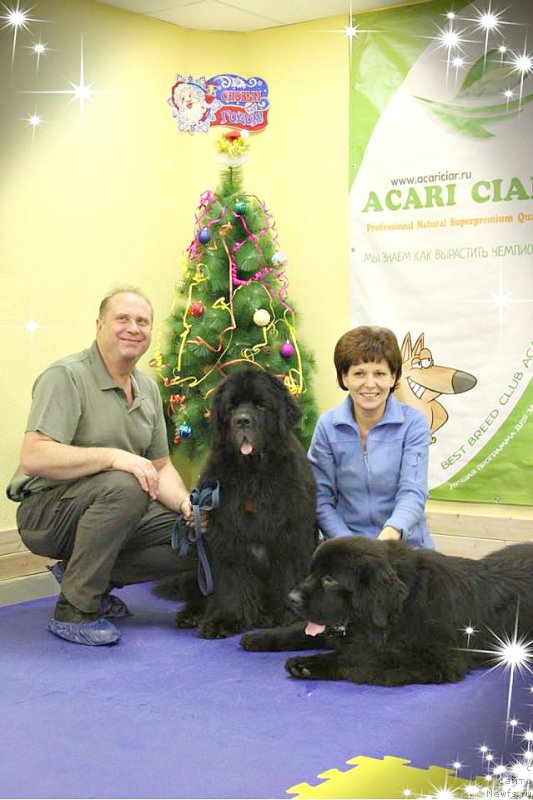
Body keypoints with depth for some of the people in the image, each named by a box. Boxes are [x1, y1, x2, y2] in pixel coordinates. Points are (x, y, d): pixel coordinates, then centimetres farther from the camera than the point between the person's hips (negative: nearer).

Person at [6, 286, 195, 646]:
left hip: (121, 512, 8)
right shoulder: (66, 376, -16)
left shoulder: (148, 387, 9)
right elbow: (34, 458, -28)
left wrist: (185, 503, -8)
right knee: (123, 486, -36)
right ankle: (73, 611, -21)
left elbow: (160, 467, 12)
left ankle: (85, 575, 7)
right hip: (47, 509, -7)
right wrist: (114, 457, -33)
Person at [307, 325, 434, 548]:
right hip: (346, 547, 1)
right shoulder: (328, 426, 1)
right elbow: (321, 499, 1)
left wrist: (392, 531, -30)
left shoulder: (413, 423, -2)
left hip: (406, 545, 0)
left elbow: (412, 491, -11)